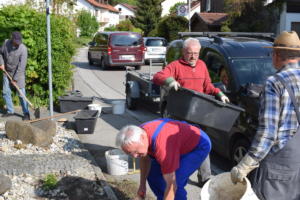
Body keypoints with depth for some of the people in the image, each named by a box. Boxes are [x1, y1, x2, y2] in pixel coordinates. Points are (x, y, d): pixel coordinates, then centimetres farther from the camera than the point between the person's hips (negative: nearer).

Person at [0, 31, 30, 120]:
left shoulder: (23, 48, -22)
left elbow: (22, 65, -22)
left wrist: (16, 79, -21)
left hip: (18, 73, -5)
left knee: (21, 94, -8)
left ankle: (26, 113, 0)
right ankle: (10, 111, 23)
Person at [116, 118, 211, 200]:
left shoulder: (161, 146, -41)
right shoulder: (138, 133, -17)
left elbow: (172, 186, -36)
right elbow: (145, 158, 6)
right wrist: (142, 185, 10)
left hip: (198, 145, -8)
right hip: (180, 142, 8)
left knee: (176, 182, -22)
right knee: (153, 174, 4)